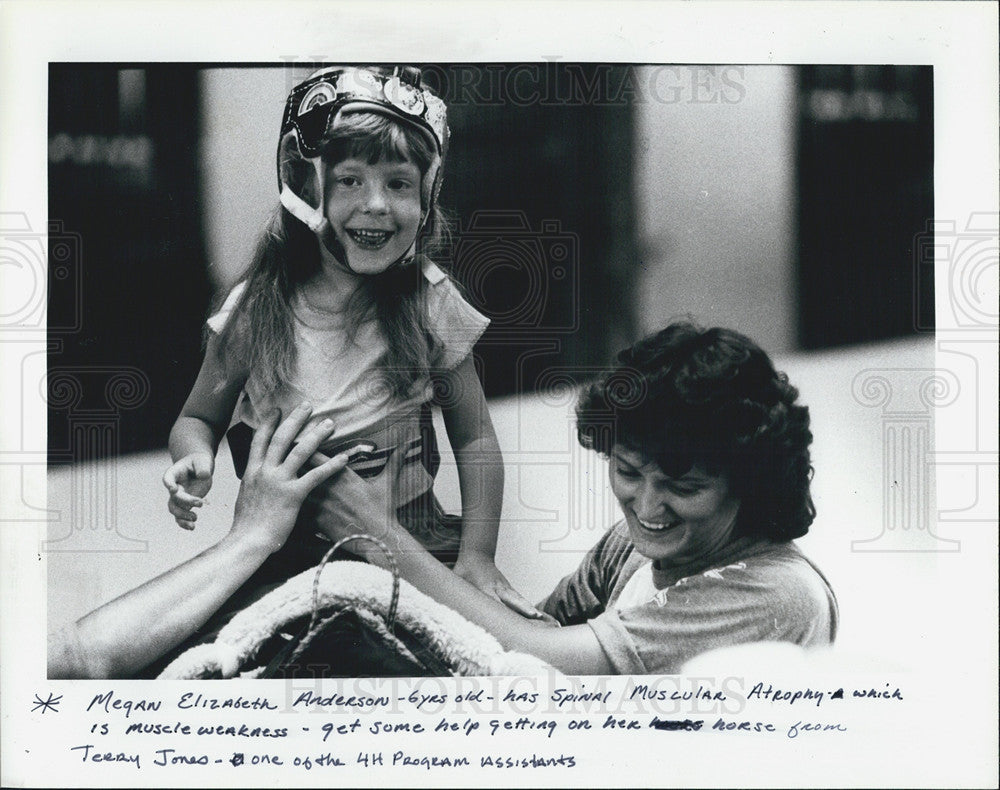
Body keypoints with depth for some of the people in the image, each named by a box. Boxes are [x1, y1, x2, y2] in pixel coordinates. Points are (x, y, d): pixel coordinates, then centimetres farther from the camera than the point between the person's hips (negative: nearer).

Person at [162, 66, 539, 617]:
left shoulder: (429, 303, -3)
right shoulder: (257, 307, -4)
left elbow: (475, 439, 3)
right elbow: (199, 417, 8)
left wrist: (477, 555, -7)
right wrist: (196, 460, -15)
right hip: (281, 553, 0)